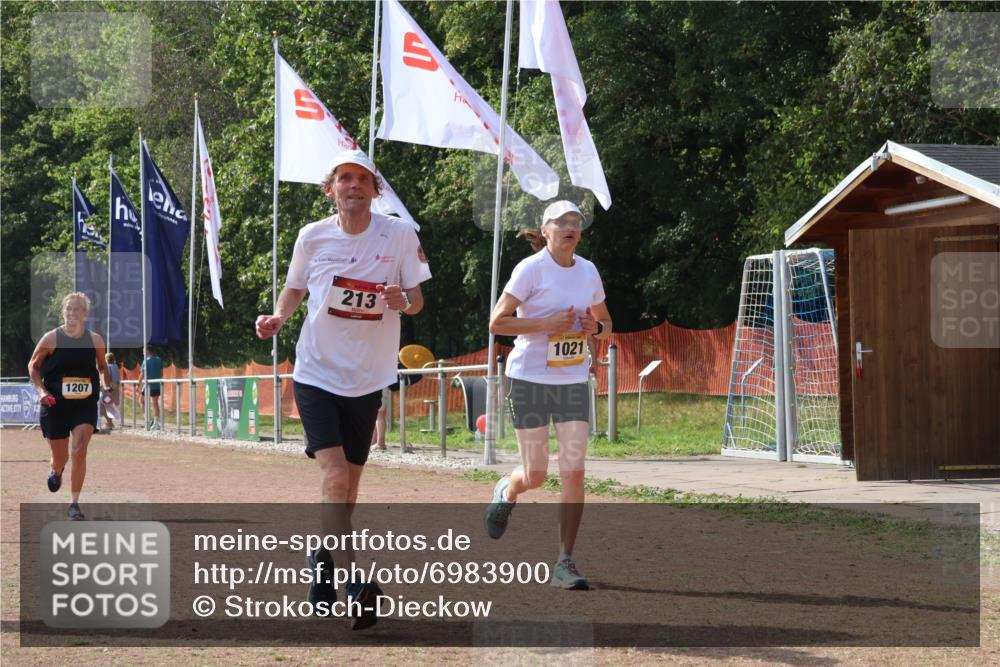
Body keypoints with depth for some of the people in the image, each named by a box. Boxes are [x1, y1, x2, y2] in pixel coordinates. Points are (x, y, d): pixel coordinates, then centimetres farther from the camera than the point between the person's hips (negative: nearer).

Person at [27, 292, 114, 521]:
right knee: (60, 458, 9)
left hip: (86, 405, 0)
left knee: (79, 450, -19)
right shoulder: (51, 339, -8)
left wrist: (106, 386, -1)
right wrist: (41, 390, -10)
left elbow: (102, 367, 16)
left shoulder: (95, 340, -2)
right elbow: (33, 365, 4)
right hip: (55, 405, 0)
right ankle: (55, 470, 50)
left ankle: (74, 504, -8)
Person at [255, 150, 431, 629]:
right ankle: (353, 587, -22)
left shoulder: (399, 235, -3)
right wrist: (279, 317, -5)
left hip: (367, 379, 2)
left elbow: (417, 301, 4)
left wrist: (403, 299, -19)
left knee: (348, 486, 11)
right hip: (316, 372, -2)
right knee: (334, 476, -17)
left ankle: (322, 561, 36)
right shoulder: (312, 236, -1)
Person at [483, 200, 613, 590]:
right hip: (530, 378, -4)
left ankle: (565, 564, -3)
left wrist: (595, 328, -4)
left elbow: (605, 323, 19)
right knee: (535, 475, 2)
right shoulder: (531, 269, -9)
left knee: (574, 472, -8)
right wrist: (546, 324, -21)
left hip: (573, 380, 4)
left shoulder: (588, 271, 7)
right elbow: (497, 323, -11)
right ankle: (506, 494, 40)